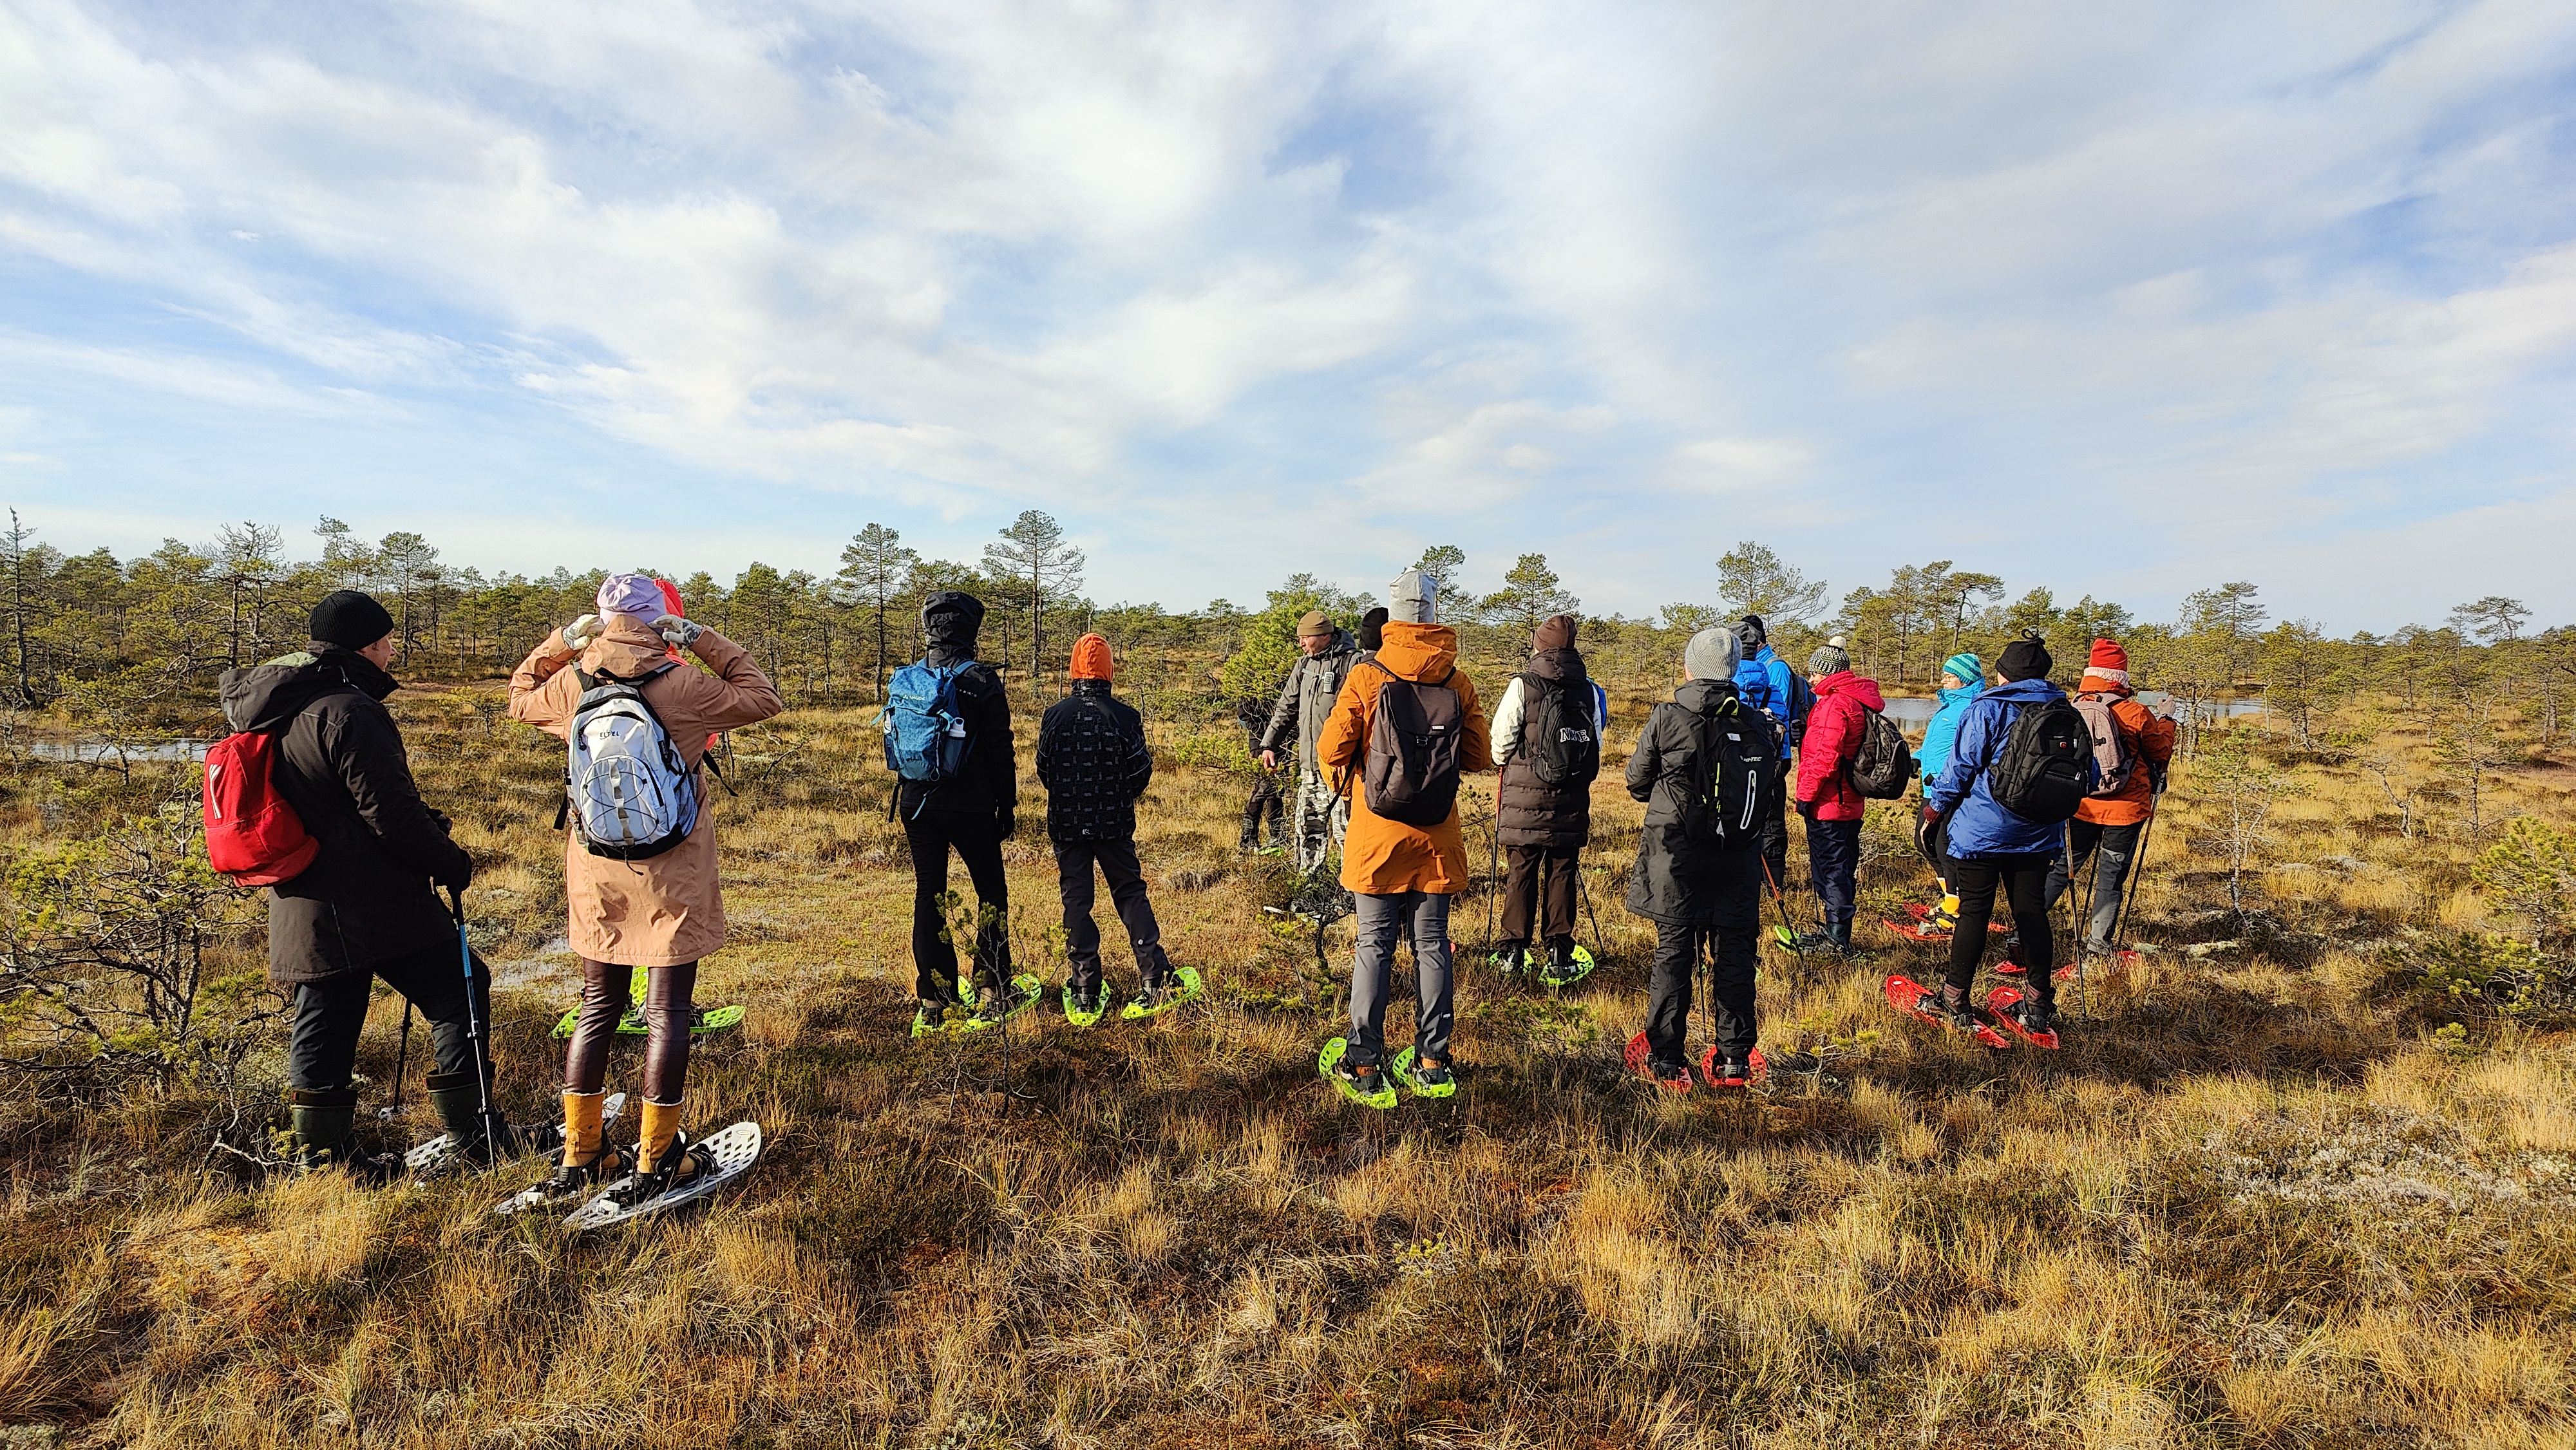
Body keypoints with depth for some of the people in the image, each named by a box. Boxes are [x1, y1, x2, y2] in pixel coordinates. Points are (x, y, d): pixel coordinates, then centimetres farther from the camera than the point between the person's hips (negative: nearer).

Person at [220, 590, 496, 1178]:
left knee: (322, 1032, 14)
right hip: (373, 903, -9)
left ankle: (323, 1159, 23)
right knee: (458, 997, 2)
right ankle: (474, 1135, 7)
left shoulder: (275, 712, 14)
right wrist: (452, 863, -7)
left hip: (304, 906, 9)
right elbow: (391, 812, -19)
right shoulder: (348, 710, -17)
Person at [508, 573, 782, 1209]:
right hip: (672, 875, -4)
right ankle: (653, 1166, 12)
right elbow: (763, 698, -2)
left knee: (598, 1008, 17)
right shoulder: (682, 685, -14)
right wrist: (705, 641, -1)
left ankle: (578, 1157, 27)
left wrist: (564, 639, 13)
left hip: (595, 871, 5)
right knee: (668, 1014, 4)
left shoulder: (571, 684, -2)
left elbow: (521, 699, 21)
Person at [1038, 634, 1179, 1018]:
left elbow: (1043, 769, 3)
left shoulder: (1055, 715, -6)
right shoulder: (1125, 715, -9)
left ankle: (1085, 996, 10)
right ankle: (1154, 978, 6)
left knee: (1076, 901, 8)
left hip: (1066, 824, 1)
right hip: (1115, 824, 0)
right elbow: (1142, 770, -4)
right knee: (1131, 894, 12)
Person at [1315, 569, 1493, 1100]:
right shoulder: (1459, 682, -2)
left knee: (1374, 945, 6)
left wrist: (1345, 783, 12)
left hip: (1376, 831, -2)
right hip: (1437, 833, 2)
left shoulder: (1366, 677, -8)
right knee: (1432, 945, 11)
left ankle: (1364, 1066, 11)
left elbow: (1331, 748, -9)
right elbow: (1479, 757, 0)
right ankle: (1432, 1064, 18)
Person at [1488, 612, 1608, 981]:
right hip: (1571, 801, 3)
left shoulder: (1522, 687, -9)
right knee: (1562, 875, 9)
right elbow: (1596, 746, 9)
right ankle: (1560, 954, 12)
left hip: (1524, 799, -3)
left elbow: (1500, 743, -7)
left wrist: (1507, 761, 14)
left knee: (1520, 873, 6)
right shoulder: (1589, 690, 3)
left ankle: (1513, 950, 13)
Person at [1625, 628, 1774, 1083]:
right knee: (1735, 953, 11)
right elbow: (1770, 789, 7)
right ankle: (1735, 1059, 19)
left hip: (1676, 856, -2)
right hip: (1738, 858, 2)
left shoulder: (1666, 718, -11)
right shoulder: (1757, 723, -3)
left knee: (1673, 952, 7)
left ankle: (1667, 1058, 12)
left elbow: (1637, 782, -2)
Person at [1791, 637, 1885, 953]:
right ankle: (1837, 934, 25)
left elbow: (1826, 757, -22)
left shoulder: (1835, 703, -18)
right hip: (1850, 803, 10)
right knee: (1842, 868, 16)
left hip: (1827, 805, -10)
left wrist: (1806, 795, -15)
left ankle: (1837, 939, 5)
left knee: (1830, 870, -2)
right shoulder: (1860, 700, 14)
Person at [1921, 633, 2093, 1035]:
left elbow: (1961, 767, -11)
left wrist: (1934, 805, 1)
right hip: (2037, 835, 5)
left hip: (1982, 831, -4)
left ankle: (1955, 1001, 8)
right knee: (2032, 912, 11)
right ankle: (2040, 1006, 17)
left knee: (1974, 912, 1)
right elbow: (2087, 774, 10)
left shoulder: (1986, 709, -11)